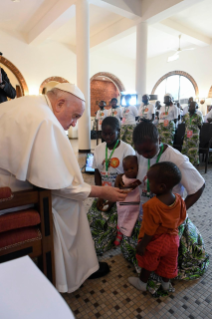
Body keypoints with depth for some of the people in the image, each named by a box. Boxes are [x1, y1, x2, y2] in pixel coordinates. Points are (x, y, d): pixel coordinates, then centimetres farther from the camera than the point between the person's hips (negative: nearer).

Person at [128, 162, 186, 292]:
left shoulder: (152, 206, -37)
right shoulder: (179, 199, -17)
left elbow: (149, 231, -27)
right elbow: (182, 218, -1)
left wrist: (141, 245, -12)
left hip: (155, 242, -5)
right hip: (172, 238, 5)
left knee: (148, 263, 21)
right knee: (169, 263, 27)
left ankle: (142, 283, 46)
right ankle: (166, 283, 52)